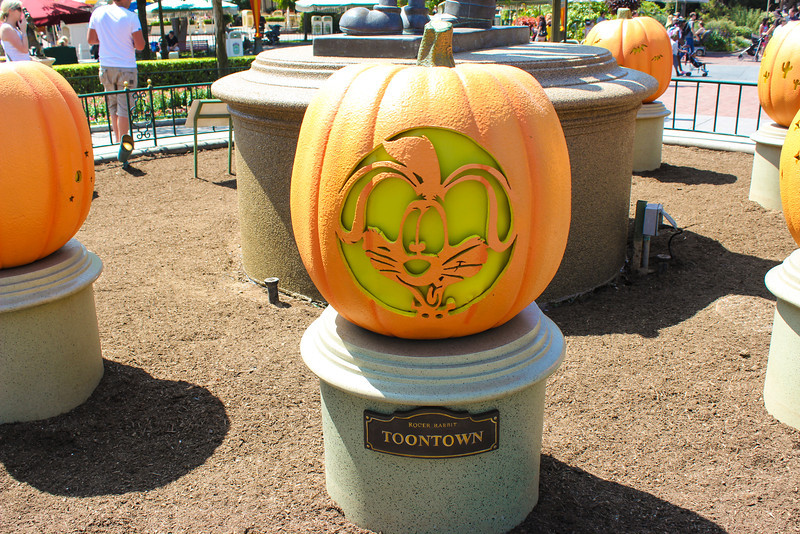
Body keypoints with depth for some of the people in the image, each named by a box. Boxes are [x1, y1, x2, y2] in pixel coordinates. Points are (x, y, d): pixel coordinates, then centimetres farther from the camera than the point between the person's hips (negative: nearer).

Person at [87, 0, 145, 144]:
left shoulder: (98, 12, 5)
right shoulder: (130, 16, -10)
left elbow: (90, 39, 12)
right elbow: (140, 45, -12)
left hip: (106, 67, 5)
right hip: (126, 68, -5)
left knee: (112, 105, 16)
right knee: (124, 107, -1)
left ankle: (117, 139, 20)